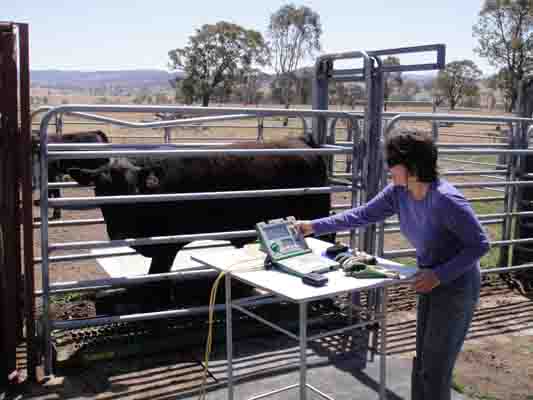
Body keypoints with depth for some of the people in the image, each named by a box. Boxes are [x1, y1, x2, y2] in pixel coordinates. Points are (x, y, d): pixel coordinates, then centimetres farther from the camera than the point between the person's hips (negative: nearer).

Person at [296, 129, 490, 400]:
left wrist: (439, 275, -27)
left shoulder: (446, 200, -30)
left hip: (456, 285, -8)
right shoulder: (398, 192, -8)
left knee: (435, 369, 0)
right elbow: (362, 215, 1)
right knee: (422, 361, 19)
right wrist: (314, 227, -1)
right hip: (431, 281, 8)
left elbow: (480, 244, -22)